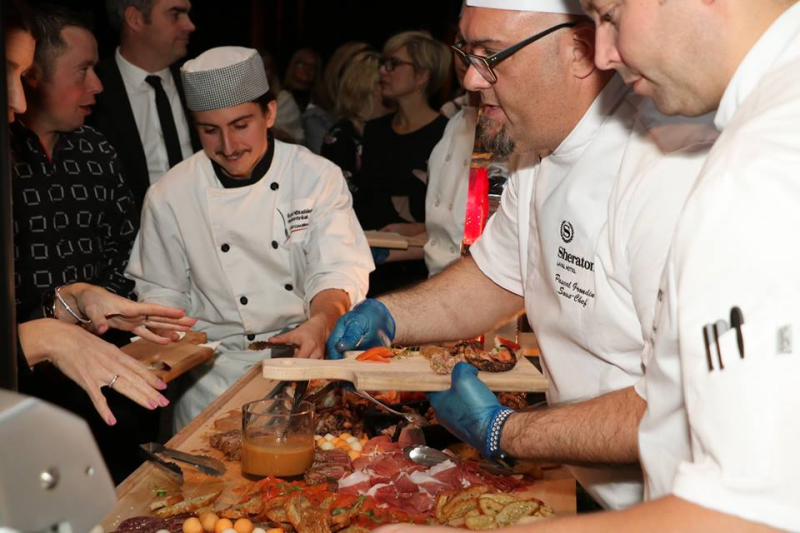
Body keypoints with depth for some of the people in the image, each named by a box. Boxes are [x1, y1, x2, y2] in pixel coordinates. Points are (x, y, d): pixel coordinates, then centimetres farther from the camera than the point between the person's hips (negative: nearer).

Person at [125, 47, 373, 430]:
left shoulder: (318, 177, -3)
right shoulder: (169, 197, -1)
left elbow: (339, 271, -11)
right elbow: (161, 293, 9)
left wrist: (321, 323, -32)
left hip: (309, 351, 0)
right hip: (221, 363, 0)